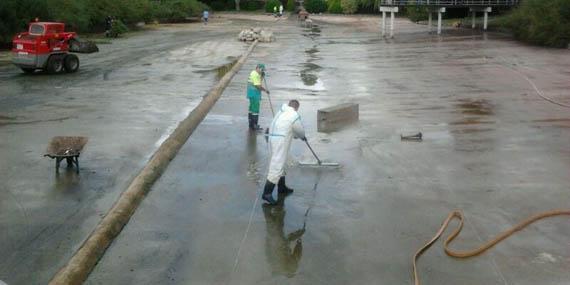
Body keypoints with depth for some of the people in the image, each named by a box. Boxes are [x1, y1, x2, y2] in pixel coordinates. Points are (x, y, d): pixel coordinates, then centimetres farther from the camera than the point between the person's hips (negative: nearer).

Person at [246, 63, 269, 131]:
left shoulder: (255, 73, 15)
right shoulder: (255, 74, -18)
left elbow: (259, 81, 21)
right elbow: (258, 86, -22)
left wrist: (262, 76, 7)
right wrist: (265, 90, -12)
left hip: (253, 94, 11)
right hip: (254, 94, -11)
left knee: (252, 109, 17)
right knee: (255, 110, -9)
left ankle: (251, 124, 26)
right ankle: (254, 126, -7)